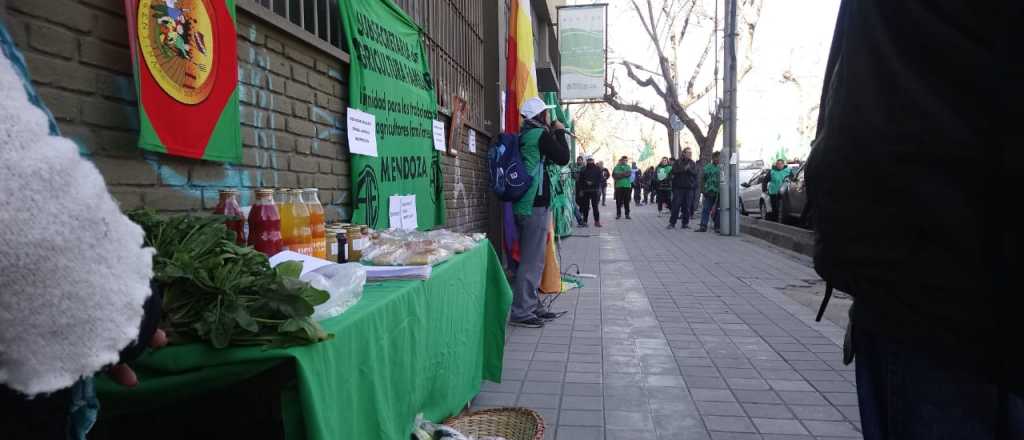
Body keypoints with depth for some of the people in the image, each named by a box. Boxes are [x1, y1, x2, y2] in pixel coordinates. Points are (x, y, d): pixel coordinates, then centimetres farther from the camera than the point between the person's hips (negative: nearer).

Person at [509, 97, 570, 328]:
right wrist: (560, 132, 6)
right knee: (532, 260, -6)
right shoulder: (540, 134, -11)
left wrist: (552, 133, 17)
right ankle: (521, 312, -3)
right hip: (536, 205, -10)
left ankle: (532, 305, 24)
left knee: (532, 258, 16)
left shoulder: (525, 135, 16)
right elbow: (563, 158, -6)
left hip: (526, 204, 10)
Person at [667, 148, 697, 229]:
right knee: (676, 205, -4)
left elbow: (695, 173, -2)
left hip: (689, 187, 2)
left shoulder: (692, 163, 11)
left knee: (687, 206, 3)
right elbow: (674, 170, -10)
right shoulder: (678, 162, 5)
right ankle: (672, 223, 3)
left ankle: (685, 223, 12)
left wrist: (689, 169, -17)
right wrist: (684, 168, -14)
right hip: (678, 187, -2)